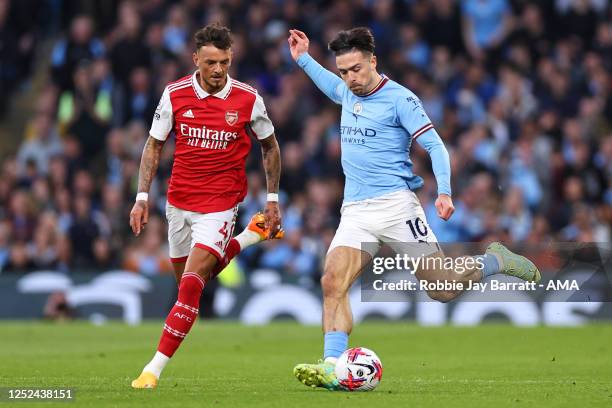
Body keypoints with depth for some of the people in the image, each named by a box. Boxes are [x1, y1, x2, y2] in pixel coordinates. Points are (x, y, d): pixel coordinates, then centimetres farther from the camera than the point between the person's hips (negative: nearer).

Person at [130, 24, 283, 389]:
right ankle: (249, 237, 39)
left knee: (191, 284, -17)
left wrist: (273, 200, 7)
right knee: (188, 281, 16)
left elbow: (270, 147, 7)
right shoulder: (175, 95, -5)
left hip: (221, 203, -4)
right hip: (179, 201, 4)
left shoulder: (248, 99, -8)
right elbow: (154, 147, 6)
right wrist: (142, 197, -1)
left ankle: (156, 368, -15)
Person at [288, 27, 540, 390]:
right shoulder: (348, 94, 13)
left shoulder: (399, 99, -7)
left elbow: (435, 145, -10)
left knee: (443, 289, -2)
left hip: (395, 204, -6)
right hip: (354, 211, 6)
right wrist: (303, 59, 35)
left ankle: (494, 261, 27)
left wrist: (444, 191, -22)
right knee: (333, 283, -17)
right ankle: (332, 367, -23)